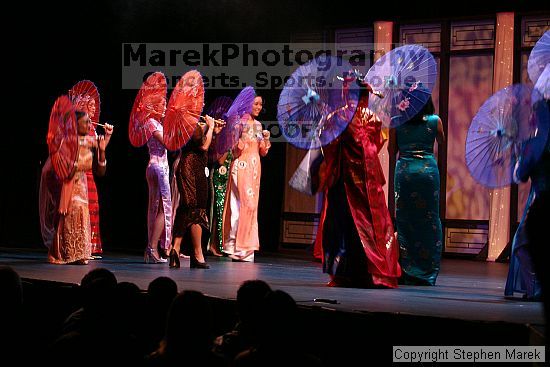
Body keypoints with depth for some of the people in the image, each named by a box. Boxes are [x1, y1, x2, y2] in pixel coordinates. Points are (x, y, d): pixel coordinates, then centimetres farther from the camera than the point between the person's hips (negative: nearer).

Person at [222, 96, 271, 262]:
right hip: (241, 167, -7)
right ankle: (234, 243, -9)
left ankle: (245, 245, 10)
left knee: (251, 205, 6)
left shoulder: (258, 125, 15)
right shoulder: (240, 123, -6)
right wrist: (243, 134, -24)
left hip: (255, 168, 7)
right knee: (244, 204, -14)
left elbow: (263, 152, 17)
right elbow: (236, 151, -12)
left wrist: (266, 139, 0)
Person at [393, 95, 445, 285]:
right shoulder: (434, 121, 0)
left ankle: (406, 272, 4)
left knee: (404, 221, 6)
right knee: (429, 221, 5)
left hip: (404, 169, 1)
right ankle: (426, 273, 5)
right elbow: (441, 140, 19)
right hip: (428, 169, -1)